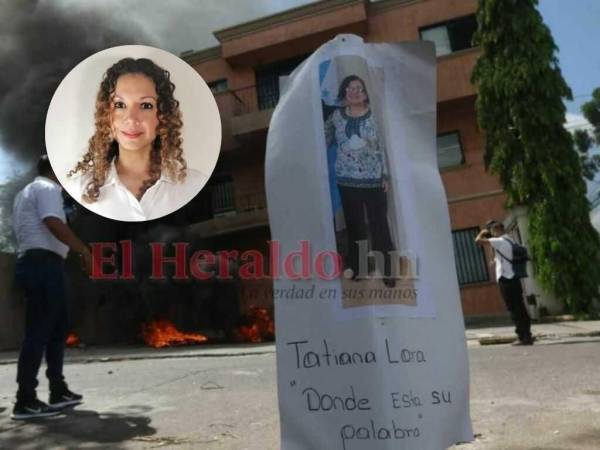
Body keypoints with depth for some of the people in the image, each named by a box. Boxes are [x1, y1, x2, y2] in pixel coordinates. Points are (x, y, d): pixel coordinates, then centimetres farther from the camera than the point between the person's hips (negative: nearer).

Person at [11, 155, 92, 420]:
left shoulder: (26, 193, 26)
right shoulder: (47, 188, -6)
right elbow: (54, 224, -21)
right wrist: (83, 250, -17)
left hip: (31, 262, 11)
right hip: (43, 264, -11)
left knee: (57, 328, 13)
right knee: (39, 331, -9)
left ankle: (58, 391, 18)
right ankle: (25, 401, -5)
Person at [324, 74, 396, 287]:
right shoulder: (337, 116, 3)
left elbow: (381, 147, -2)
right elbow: (325, 140, 12)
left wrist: (385, 175, -4)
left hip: (373, 179, -2)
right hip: (347, 179, 2)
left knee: (379, 225, 1)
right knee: (354, 225, 14)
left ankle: (387, 270, 14)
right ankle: (356, 268, 29)